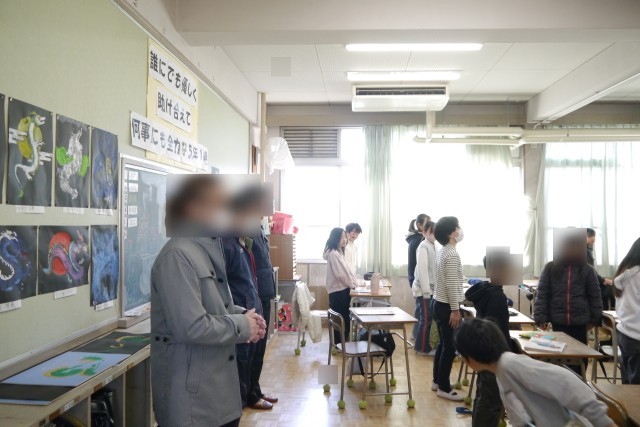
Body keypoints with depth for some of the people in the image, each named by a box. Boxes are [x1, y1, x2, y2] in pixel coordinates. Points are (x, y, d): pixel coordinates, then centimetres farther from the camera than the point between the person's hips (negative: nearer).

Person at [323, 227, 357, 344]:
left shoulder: (339, 252, 14)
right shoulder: (333, 254, -17)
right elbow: (340, 274, -19)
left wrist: (353, 282, 7)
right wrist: (352, 284, -7)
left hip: (342, 290, 9)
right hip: (338, 291, -9)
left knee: (344, 319, 13)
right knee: (342, 320, -3)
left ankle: (341, 344, 22)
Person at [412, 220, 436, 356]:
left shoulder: (432, 247, 12)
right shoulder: (423, 247, -15)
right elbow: (422, 269, -20)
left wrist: (430, 289, 13)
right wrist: (426, 291, -20)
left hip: (430, 288, 8)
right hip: (423, 289, -8)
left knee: (426, 319, 13)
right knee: (426, 319, -2)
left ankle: (421, 345, 23)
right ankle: (423, 348, 8)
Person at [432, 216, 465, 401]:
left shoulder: (442, 252, 11)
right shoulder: (452, 255, -20)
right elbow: (451, 285, -23)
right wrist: (455, 310, -19)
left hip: (439, 303, 10)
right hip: (446, 306, -10)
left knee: (443, 344, 17)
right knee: (450, 348, -1)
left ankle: (437, 381, 26)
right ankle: (444, 388, 7)